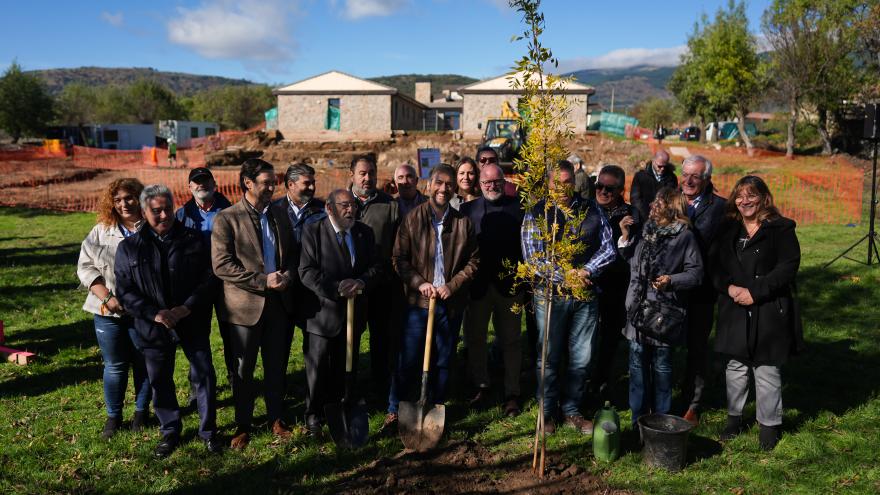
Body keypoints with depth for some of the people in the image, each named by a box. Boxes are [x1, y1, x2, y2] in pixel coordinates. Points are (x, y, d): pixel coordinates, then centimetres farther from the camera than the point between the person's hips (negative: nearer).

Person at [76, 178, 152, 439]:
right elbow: (85, 266, 1)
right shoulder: (101, 231, 4)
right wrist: (107, 297, -11)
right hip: (108, 312, 2)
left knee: (143, 364, 10)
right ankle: (113, 415, 26)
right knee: (114, 366, 10)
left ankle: (141, 411, 28)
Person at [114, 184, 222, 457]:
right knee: (160, 381, 13)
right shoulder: (129, 247, 0)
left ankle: (208, 431, 23)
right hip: (153, 328, 1)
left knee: (204, 376, 5)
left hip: (193, 323, -1)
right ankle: (170, 431, 32)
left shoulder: (194, 240, -1)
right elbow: (125, 291, -2)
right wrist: (154, 313, -16)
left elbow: (210, 279, -3)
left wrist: (187, 308, -15)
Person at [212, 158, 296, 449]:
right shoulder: (227, 219, -8)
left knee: (276, 366, 13)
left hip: (278, 302, 5)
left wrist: (286, 275, -7)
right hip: (245, 305, -4)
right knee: (243, 370, 7)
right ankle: (243, 427, 21)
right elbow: (221, 265, -15)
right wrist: (263, 281, -19)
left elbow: (291, 255, 16)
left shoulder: (280, 217, 10)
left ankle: (276, 419, 28)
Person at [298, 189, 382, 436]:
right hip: (324, 312, -4)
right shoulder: (313, 232, -8)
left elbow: (375, 267, 4)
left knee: (345, 368, 15)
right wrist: (336, 288, -23)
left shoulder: (365, 233, 7)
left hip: (355, 312, 4)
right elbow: (307, 272, -15)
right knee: (318, 367, 5)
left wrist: (361, 282, -16)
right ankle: (313, 415, 21)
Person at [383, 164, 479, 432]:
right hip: (419, 300, -2)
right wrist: (419, 283, -12)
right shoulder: (412, 219, -1)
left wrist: (453, 285, -6)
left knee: (443, 361, 12)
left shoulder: (463, 222, 3)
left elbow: (473, 260, 6)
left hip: (451, 303, 2)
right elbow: (399, 258, -1)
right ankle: (394, 411, 16)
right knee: (408, 360, 2)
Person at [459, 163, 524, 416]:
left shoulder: (518, 207, 3)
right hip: (477, 284, 2)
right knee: (474, 338, 10)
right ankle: (481, 386, 27)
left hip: (508, 284, -2)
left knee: (510, 341, 7)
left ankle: (512, 393, 16)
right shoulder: (467, 209, 6)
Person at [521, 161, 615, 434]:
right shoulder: (536, 214, -2)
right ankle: (548, 411, 24)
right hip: (550, 295, -2)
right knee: (550, 357, 7)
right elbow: (533, 258, -9)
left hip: (586, 295, 3)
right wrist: (567, 276, -15)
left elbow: (608, 248, 3)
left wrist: (586, 271, -13)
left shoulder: (592, 210, 6)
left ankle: (571, 410, 26)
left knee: (581, 358, 9)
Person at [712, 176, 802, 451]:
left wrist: (755, 292, -17)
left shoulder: (781, 229, -3)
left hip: (770, 311, -4)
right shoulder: (728, 230, 10)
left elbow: (787, 267, -11)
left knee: (767, 370, 3)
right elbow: (716, 266, 7)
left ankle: (769, 424, 18)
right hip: (735, 311, 4)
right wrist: (730, 287, -12)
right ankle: (734, 417, 27)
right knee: (735, 367, 13)